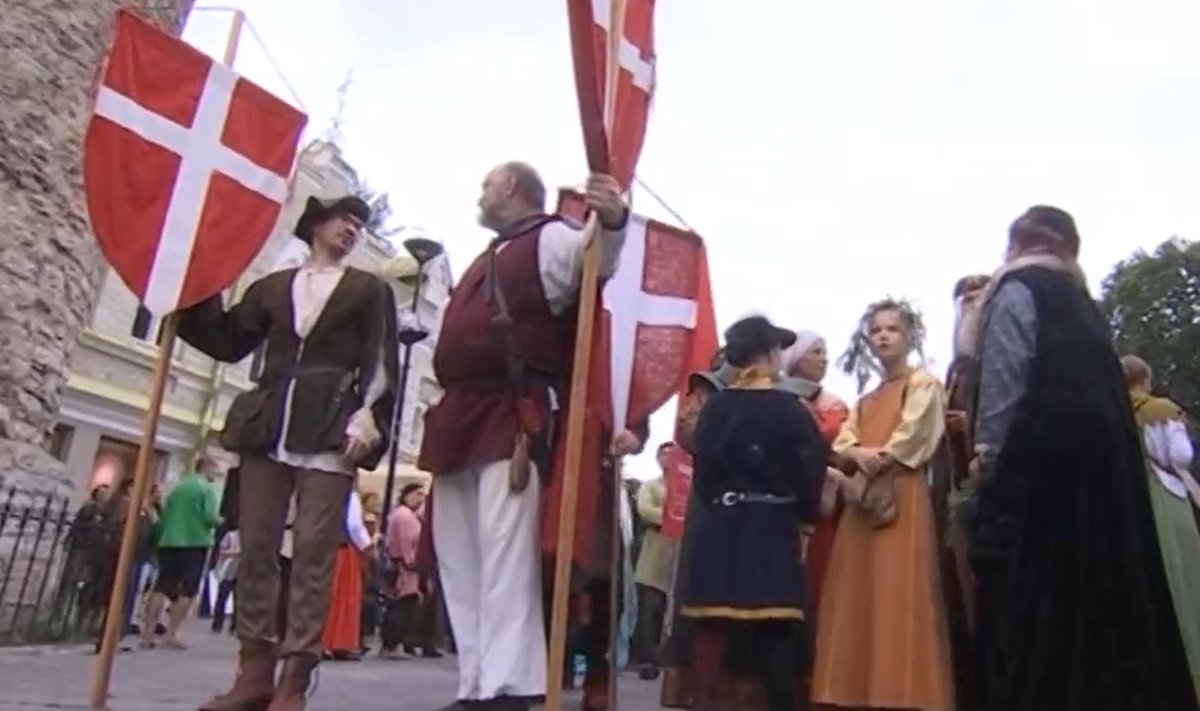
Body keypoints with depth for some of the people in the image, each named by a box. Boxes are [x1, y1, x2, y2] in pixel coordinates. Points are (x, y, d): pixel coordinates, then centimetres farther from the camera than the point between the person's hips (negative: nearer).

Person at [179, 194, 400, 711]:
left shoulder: (369, 289, 13)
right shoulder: (272, 286, 21)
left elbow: (380, 362, 2)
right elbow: (229, 341, 17)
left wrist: (367, 418, -13)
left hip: (331, 430, -3)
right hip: (267, 425, 4)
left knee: (312, 552, -7)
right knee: (256, 547, 2)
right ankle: (255, 667, 10)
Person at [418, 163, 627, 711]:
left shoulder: (550, 240, 1)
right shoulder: (485, 261, 29)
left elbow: (596, 258, -22)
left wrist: (612, 222, -43)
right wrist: (440, 416, 24)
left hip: (514, 420, -10)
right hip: (460, 420, 10)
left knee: (505, 559, -12)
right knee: (460, 564, 10)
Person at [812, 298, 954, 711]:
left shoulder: (923, 383, 7)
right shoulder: (866, 400, 25)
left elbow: (912, 437, -8)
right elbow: (840, 445, 12)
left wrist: (877, 459, -3)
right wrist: (859, 454, -9)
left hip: (902, 497, -6)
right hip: (862, 501, 6)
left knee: (898, 596, -12)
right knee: (857, 598, 1)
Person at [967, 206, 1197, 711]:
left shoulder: (1016, 289, 1)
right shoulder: (1079, 298, 22)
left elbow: (1004, 377, -12)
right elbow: (1103, 384, 16)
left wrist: (987, 452, -7)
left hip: (1037, 461, -8)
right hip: (1101, 459, 8)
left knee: (1032, 605, -6)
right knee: (1100, 592, 10)